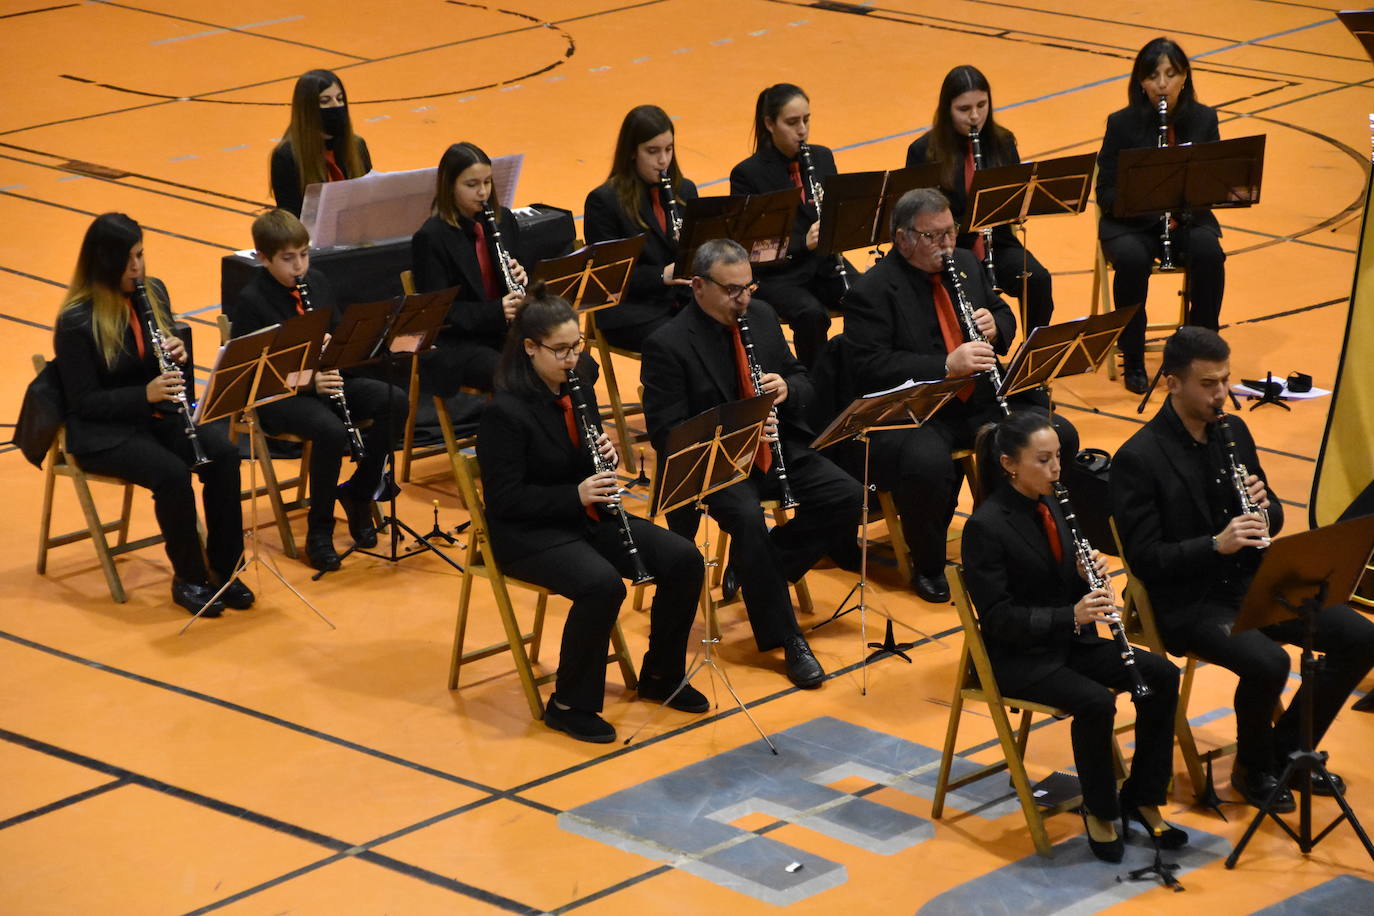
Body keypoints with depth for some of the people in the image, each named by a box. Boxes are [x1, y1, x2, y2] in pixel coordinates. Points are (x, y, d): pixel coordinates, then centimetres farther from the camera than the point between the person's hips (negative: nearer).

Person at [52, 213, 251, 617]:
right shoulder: (77, 321, -16)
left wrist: (177, 353, -11)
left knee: (223, 454, -22)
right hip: (104, 431, -6)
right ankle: (188, 578, -13)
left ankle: (223, 568, -13)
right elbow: (84, 401, -15)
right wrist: (145, 394, -28)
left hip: (159, 413, 6)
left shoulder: (153, 292, 3)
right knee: (172, 473, -32)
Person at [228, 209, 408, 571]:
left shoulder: (316, 283, 7)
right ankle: (319, 530, -16)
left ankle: (358, 492, 1)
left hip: (326, 379, 6)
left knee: (395, 402, -17)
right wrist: (308, 382, -26)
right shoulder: (250, 302, -12)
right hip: (279, 395, -6)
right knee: (331, 431, -35)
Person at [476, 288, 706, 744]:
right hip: (529, 533, -8)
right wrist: (576, 495, -28)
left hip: (589, 516, 8)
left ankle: (660, 675, 10)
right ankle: (569, 705, -17)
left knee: (684, 561, -9)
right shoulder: (505, 412, -18)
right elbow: (506, 500, -19)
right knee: (602, 584, -35)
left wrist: (606, 457, -8)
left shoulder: (577, 388, 5)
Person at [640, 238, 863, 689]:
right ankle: (784, 636, -22)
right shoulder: (667, 346, -13)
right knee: (747, 517, -35)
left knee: (847, 498, -15)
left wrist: (786, 388, -10)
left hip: (778, 448, 6)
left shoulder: (761, 316, 7)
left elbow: (802, 382, 15)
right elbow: (665, 433, -16)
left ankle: (758, 566, 3)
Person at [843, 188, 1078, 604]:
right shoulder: (872, 291, -10)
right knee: (928, 464, -38)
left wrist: (995, 326, -3)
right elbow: (870, 367, -19)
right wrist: (945, 366, -27)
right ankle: (928, 568, -13)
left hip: (980, 401, 7)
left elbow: (1004, 315, 24)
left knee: (1060, 437, -12)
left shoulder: (965, 263, 13)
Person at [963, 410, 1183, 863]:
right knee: (1095, 702, -31)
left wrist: (1090, 576, -11)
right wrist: (1071, 616, -29)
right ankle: (1100, 812, -9)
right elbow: (998, 618, -20)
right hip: (1017, 655, -8)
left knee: (1162, 675, -11)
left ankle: (1142, 798, 0)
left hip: (1068, 640, 8)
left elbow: (1066, 586, 13)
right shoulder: (986, 527, -17)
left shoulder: (1052, 506, 6)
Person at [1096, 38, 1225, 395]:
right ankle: (1132, 360, -17)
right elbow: (1106, 194, -8)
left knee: (1208, 252, -31)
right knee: (1132, 258, -35)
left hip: (1188, 219, 2)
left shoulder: (1203, 120, -1)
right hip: (1130, 222, -2)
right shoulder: (1122, 123, -7)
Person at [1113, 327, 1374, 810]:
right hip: (1189, 603, -7)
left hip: (1252, 584, 7)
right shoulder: (1138, 460, -14)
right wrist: (1216, 545, -29)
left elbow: (1272, 516, 15)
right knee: (1268, 662, -33)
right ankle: (1254, 770, -4)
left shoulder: (1233, 431, 8)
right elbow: (1144, 558, -17)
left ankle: (1289, 748, 10)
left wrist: (1265, 508, -9)